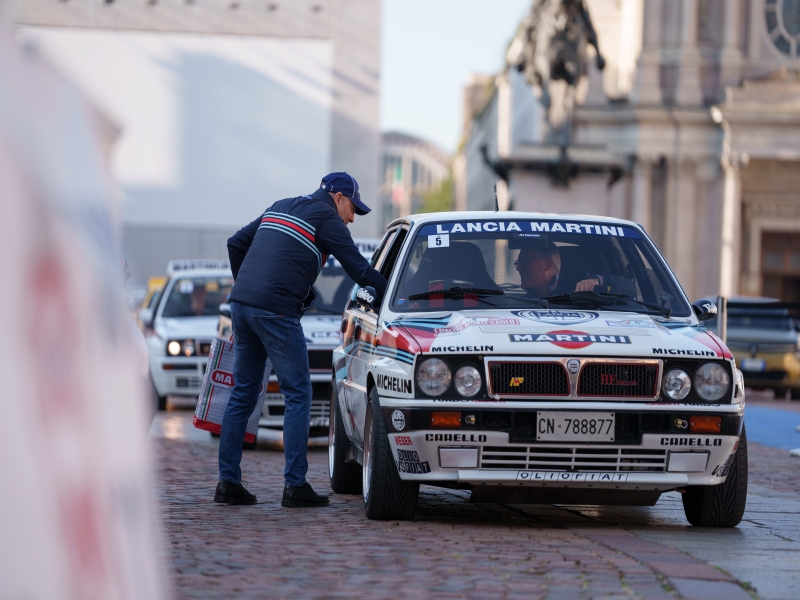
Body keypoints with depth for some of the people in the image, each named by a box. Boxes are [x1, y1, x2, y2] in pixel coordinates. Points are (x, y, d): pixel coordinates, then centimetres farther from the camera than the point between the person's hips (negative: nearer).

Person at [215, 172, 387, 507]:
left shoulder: (280, 208, 24)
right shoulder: (326, 218, 1)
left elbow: (236, 244, 26)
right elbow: (359, 269, -3)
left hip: (241, 304, 8)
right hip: (276, 311, -8)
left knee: (243, 394, 12)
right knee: (298, 394, -1)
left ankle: (228, 482, 11)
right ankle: (295, 485, -4)